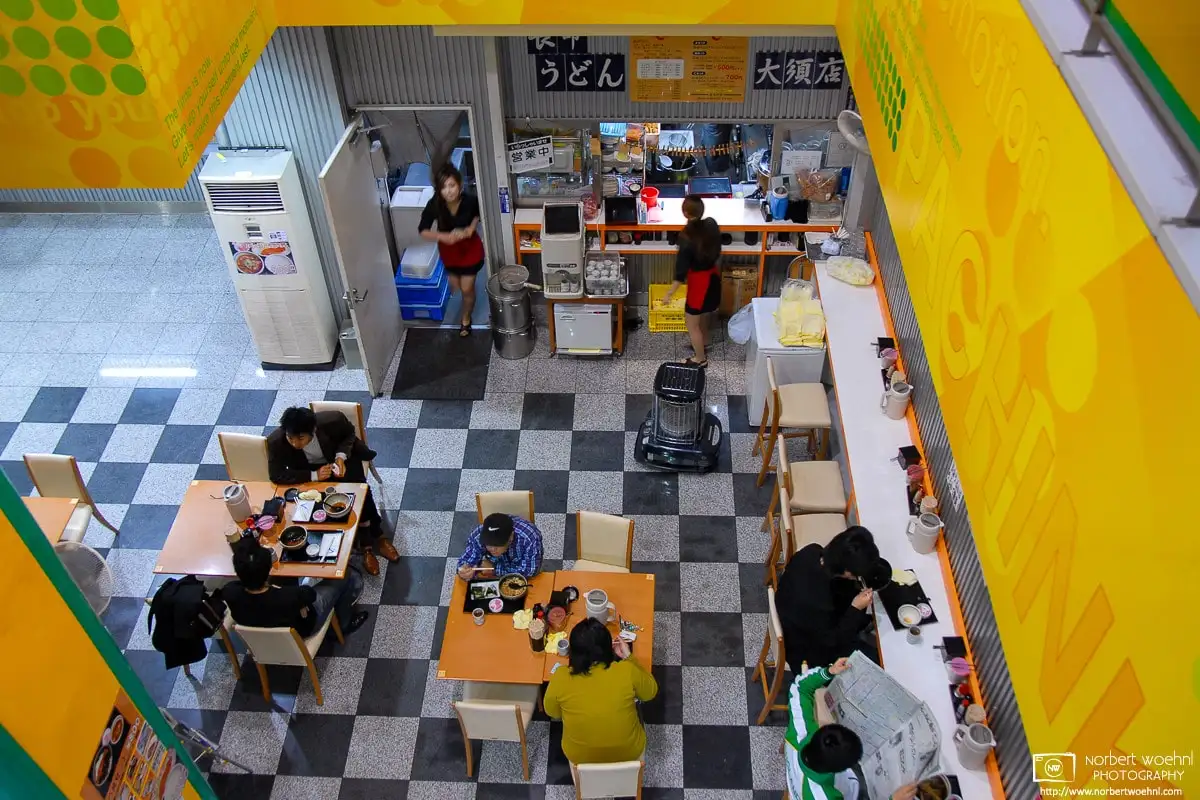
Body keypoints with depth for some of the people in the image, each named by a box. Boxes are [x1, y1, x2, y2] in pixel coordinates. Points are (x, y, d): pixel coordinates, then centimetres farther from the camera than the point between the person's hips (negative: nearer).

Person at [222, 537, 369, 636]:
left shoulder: (229, 593, -34)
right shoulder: (289, 597, -44)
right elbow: (310, 593, -18)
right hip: (302, 627, -4)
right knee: (348, 574, 6)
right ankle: (344, 624, 34)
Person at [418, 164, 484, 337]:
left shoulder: (470, 201, -28)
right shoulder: (434, 205, -29)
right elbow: (422, 231, -18)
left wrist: (470, 229, -21)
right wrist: (443, 236, -34)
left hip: (470, 248, -2)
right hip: (448, 249, 2)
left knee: (467, 289, 8)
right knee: (456, 286, 22)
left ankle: (466, 319, 36)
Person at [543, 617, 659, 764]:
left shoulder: (561, 678, -24)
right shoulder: (627, 671, -26)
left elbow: (552, 712, -3)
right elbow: (650, 692, -4)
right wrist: (628, 658, -2)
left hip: (579, 756, 1)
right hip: (629, 752, 0)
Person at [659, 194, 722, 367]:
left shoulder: (687, 237, -29)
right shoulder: (712, 224, -10)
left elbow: (681, 271, -25)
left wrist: (669, 293, -15)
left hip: (699, 280, -7)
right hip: (713, 276, 7)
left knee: (691, 323, 13)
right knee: (702, 317, 29)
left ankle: (700, 359, 26)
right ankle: (702, 346, 49)